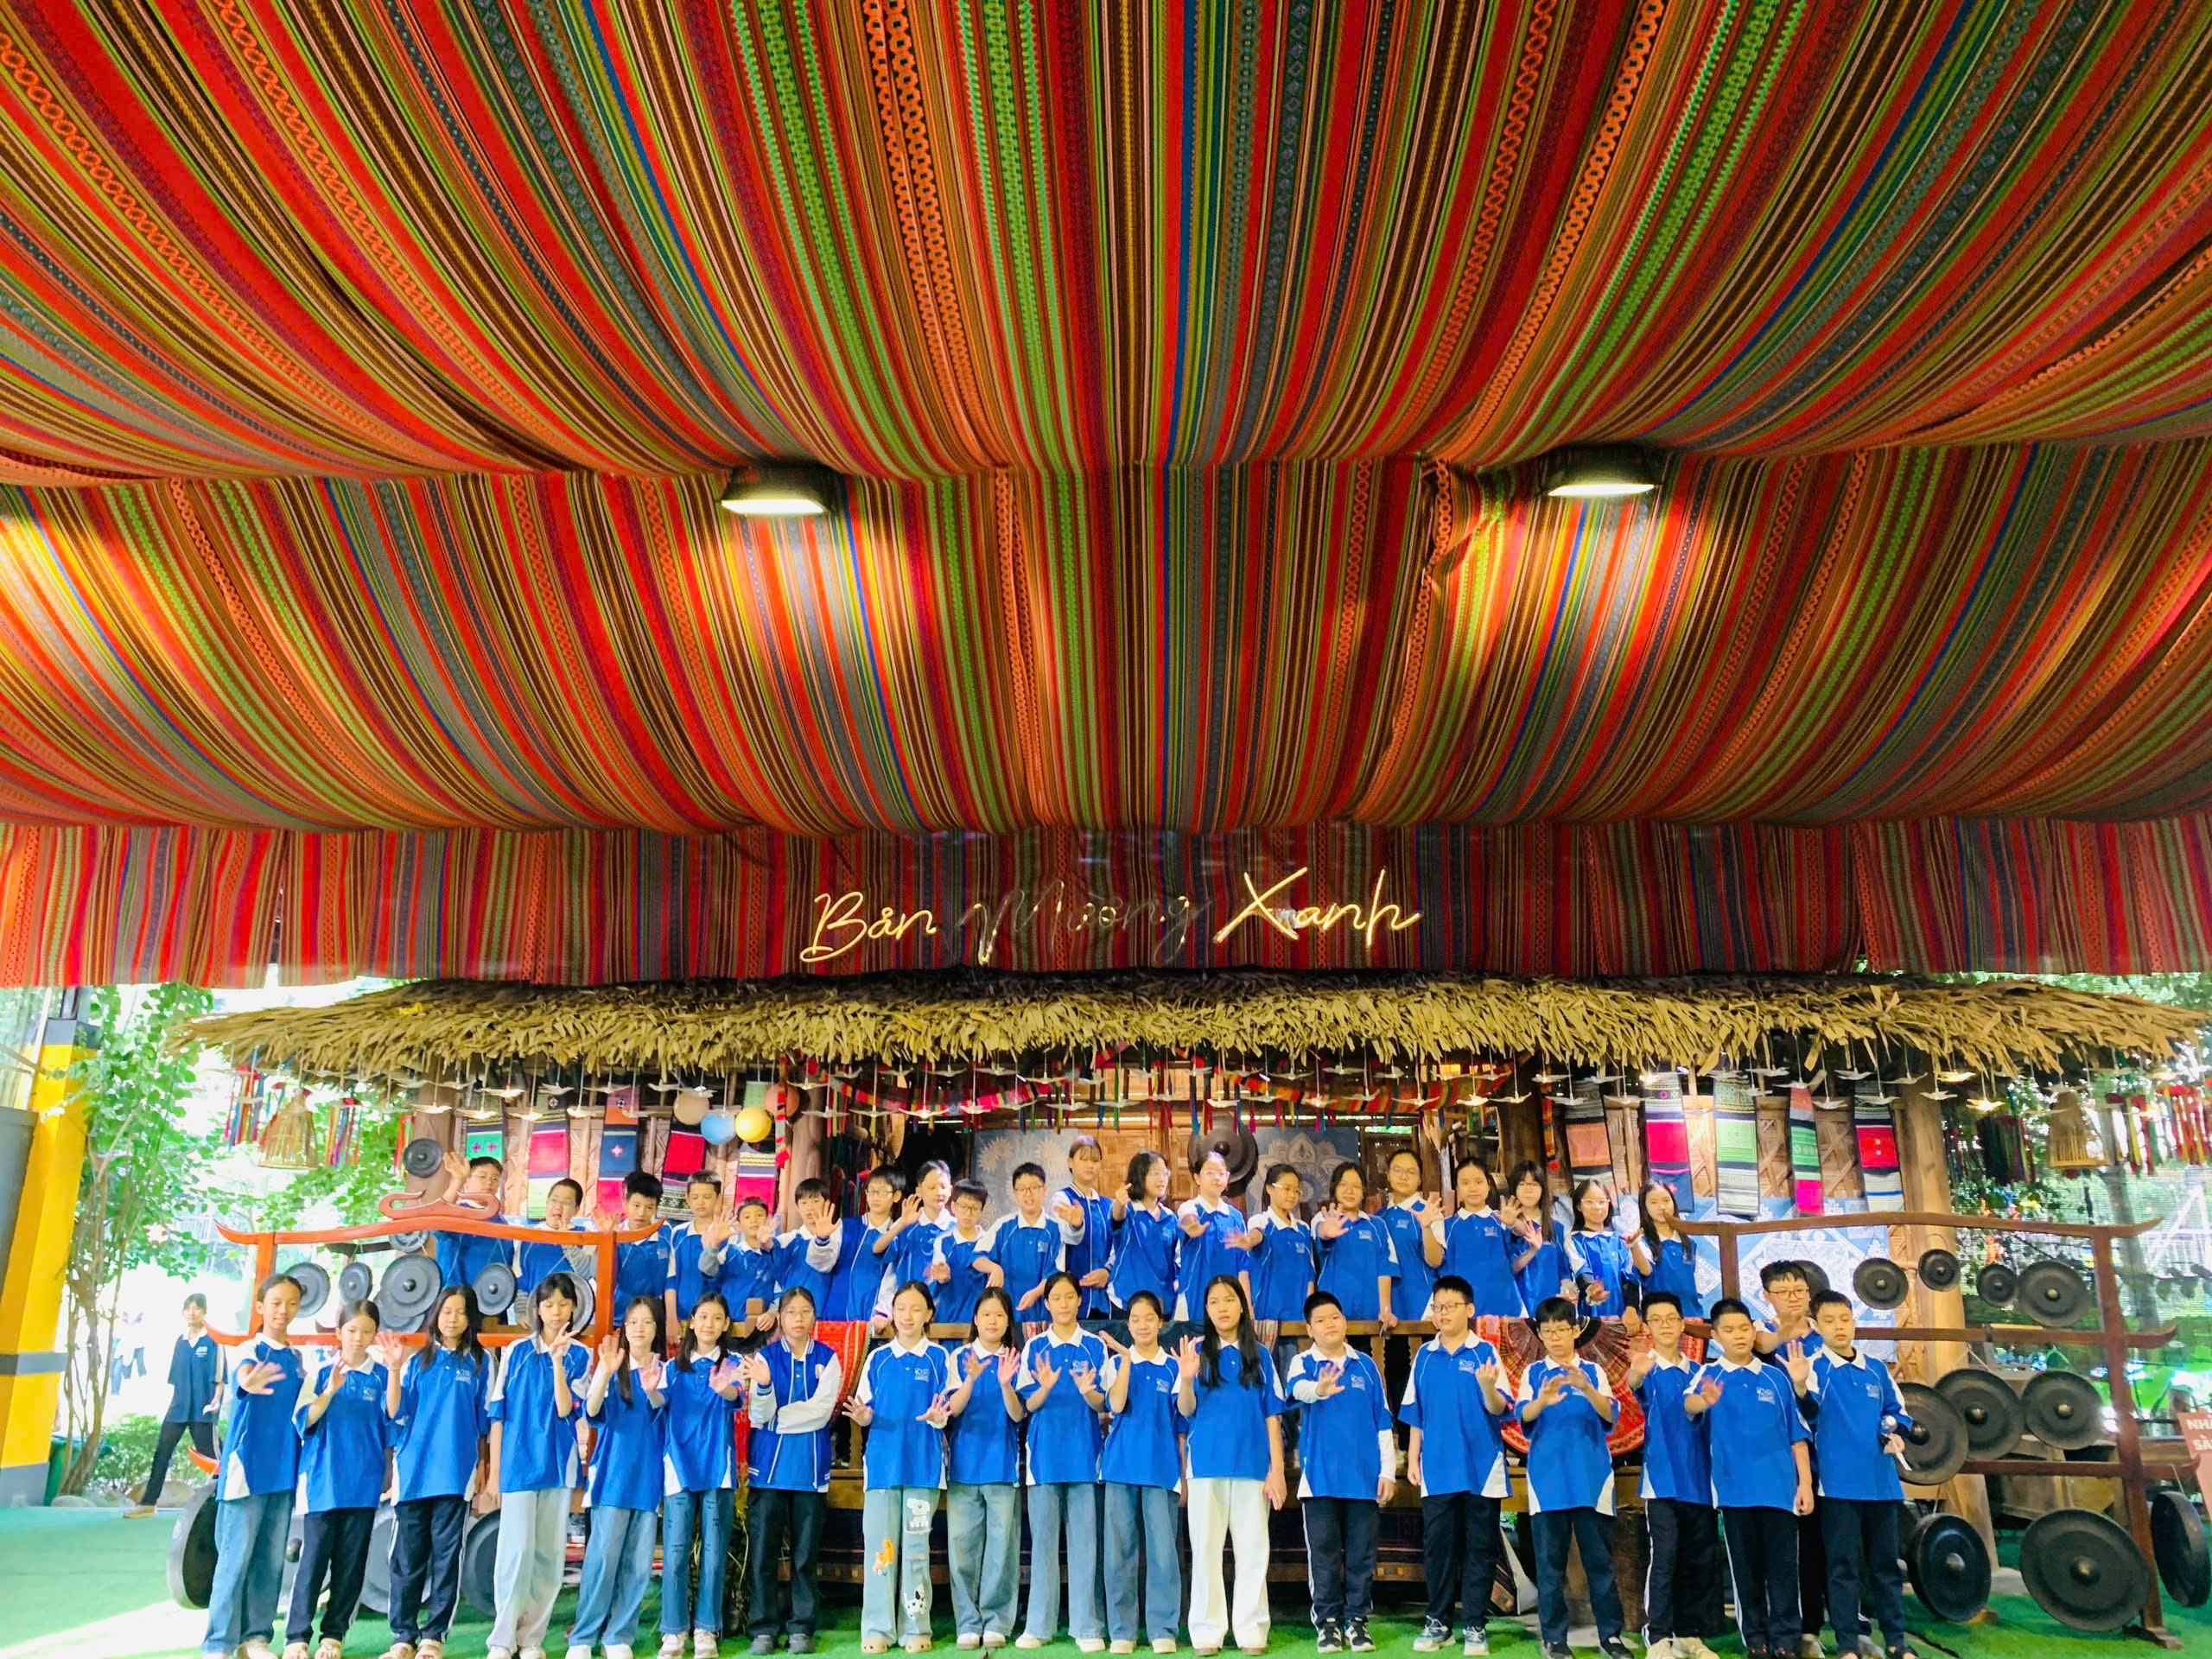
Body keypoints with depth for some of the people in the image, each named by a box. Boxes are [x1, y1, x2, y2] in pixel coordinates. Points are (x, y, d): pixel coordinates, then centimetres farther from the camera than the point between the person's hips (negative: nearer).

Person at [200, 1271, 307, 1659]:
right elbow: (242, 1376, -33)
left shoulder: (296, 1358, 12)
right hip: (247, 1465, -6)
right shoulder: (248, 1350, -7)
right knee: (236, 1556, -5)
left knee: (272, 1558, 8)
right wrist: (250, 1382, -55)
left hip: (284, 1468, 6)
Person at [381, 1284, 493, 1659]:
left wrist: (482, 1467, 6)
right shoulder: (417, 1361, 10)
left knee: (446, 1554, 0)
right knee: (407, 1555, 4)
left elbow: (484, 1419, 8)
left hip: (455, 1473, -2)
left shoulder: (480, 1361, 6)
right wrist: (394, 1369, -10)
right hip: (413, 1471, 2)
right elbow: (396, 1414, 1)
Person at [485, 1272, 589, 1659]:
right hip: (518, 1462, -1)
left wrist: (558, 1361, -19)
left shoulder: (580, 1355, 4)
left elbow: (565, 1410, -8)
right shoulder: (516, 1352, 3)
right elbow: (498, 1413, 5)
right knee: (517, 1550, -7)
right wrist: (495, 1472, 2)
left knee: (550, 1553, 4)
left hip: (558, 1464, 1)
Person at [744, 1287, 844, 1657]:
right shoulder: (765, 1356, 3)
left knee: (806, 1550, 4)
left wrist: (775, 1418, -6)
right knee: (763, 1549, 0)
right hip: (769, 1463, 0)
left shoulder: (827, 1358, 3)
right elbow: (759, 1416, -6)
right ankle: (765, 1628, 10)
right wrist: (762, 1385, -25)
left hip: (809, 1464, 0)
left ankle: (801, 1627, 13)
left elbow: (821, 1411, -7)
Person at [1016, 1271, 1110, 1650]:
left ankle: (1086, 1626, 8)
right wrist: (1046, 1386, -21)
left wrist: (1087, 1392, -21)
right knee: (1043, 1539, 5)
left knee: (1084, 1540, 2)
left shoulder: (1095, 1346, 3)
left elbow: (1104, 1404, 1)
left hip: (1084, 1452, 0)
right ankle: (1039, 1625, 12)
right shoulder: (1034, 1347, 3)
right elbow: (1028, 1405, 0)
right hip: (1045, 1452, 0)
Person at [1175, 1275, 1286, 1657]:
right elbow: (1186, 1410, -3)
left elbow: (1272, 1415, 6)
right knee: (1206, 1548, 3)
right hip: (1207, 1464, -1)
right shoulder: (1196, 1350, 3)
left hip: (1252, 1465, 1)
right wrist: (1186, 1379, -24)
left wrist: (1277, 1469, -1)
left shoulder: (1259, 1355, 6)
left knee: (1252, 1549, 5)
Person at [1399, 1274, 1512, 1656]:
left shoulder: (1485, 1352, -2)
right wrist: (1413, 1458, 7)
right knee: (1437, 1546, 7)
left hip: (1481, 1467, -2)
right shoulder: (1424, 1355, 7)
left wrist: (1488, 1387, -30)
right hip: (1437, 1468, 2)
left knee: (1480, 1548, 5)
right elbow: (1415, 1413, 12)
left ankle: (1475, 1625, 16)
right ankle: (1437, 1622, 20)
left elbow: (1498, 1409, -10)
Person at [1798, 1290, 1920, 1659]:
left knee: (1886, 1562, 14)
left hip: (1881, 1481, 5)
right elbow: (1810, 1410, -24)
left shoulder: (1876, 1369, 9)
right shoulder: (1815, 1367, -8)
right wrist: (1800, 1386, -47)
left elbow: (1897, 1410, 20)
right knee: (1844, 1565, 1)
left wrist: (1896, 1431, -3)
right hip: (1838, 1483, -5)